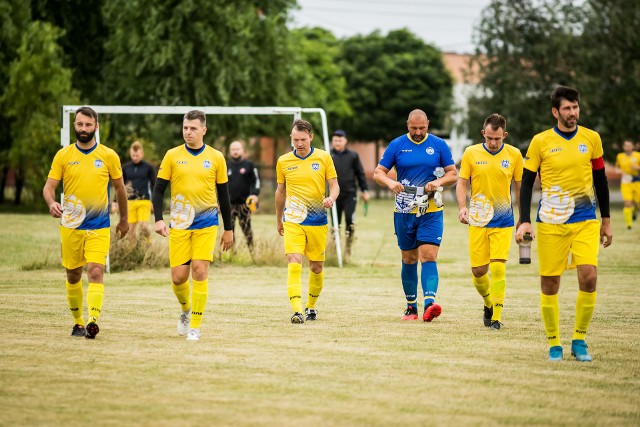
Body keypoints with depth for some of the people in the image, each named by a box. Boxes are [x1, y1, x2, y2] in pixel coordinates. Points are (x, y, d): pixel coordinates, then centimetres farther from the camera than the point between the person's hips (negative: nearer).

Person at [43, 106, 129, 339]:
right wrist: (52, 203, -23)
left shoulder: (109, 156, 1)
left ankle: (92, 321, -28)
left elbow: (119, 188, 12)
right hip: (70, 225, 2)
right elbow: (49, 186, 0)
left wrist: (124, 219, 18)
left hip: (99, 227, -2)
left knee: (96, 272, -17)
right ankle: (78, 322, 26)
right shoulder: (63, 155, 1)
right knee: (73, 275, 10)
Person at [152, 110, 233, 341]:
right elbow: (158, 190, 4)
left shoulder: (216, 157, 3)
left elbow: (223, 195, 10)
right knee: (178, 276, -2)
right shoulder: (172, 156, 2)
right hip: (179, 224, 1)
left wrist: (228, 229, 11)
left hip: (206, 224, -1)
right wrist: (159, 219, -10)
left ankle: (195, 326, -3)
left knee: (200, 270, -11)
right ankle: (186, 309, 29)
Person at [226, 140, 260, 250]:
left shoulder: (249, 165, 4)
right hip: (229, 203, 2)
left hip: (244, 202, -2)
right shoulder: (226, 166, 11)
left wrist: (255, 194, -9)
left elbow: (256, 180, 5)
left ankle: (251, 251, 4)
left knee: (246, 228, -3)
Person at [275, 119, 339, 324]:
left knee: (316, 267, 9)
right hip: (293, 220, -1)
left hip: (318, 221, 1)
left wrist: (331, 198, -20)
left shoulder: (324, 157, 0)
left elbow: (334, 185, 3)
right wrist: (278, 219, 22)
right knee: (294, 263, -17)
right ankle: (297, 310, -23)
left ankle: (311, 306, 30)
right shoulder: (283, 161, 4)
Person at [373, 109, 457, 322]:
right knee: (409, 259, 9)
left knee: (428, 256, -15)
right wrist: (390, 182, -18)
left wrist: (439, 181, -16)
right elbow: (378, 173, 4)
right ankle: (411, 306, 19)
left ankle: (430, 303, -27)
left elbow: (453, 174, 5)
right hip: (404, 211, 1)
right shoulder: (397, 145, 3)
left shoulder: (439, 145, 3)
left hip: (431, 211, -1)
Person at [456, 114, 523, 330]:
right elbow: (462, 183, 4)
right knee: (478, 271, 2)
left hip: (503, 222, -1)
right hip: (478, 221, 1)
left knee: (498, 268, -12)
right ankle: (488, 303, 32)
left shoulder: (514, 154, 1)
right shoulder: (471, 153, 0)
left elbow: (520, 187, 9)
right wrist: (462, 207, -13)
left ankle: (496, 317, -4)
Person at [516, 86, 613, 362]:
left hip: (585, 220, 1)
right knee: (549, 283, -1)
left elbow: (600, 180, 14)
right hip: (550, 222, -1)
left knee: (589, 277, -13)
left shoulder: (591, 139, 4)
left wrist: (606, 220, 15)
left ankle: (579, 340, 2)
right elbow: (526, 182, 2)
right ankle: (554, 344, 13)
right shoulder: (540, 142, -2)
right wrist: (524, 221, -7)